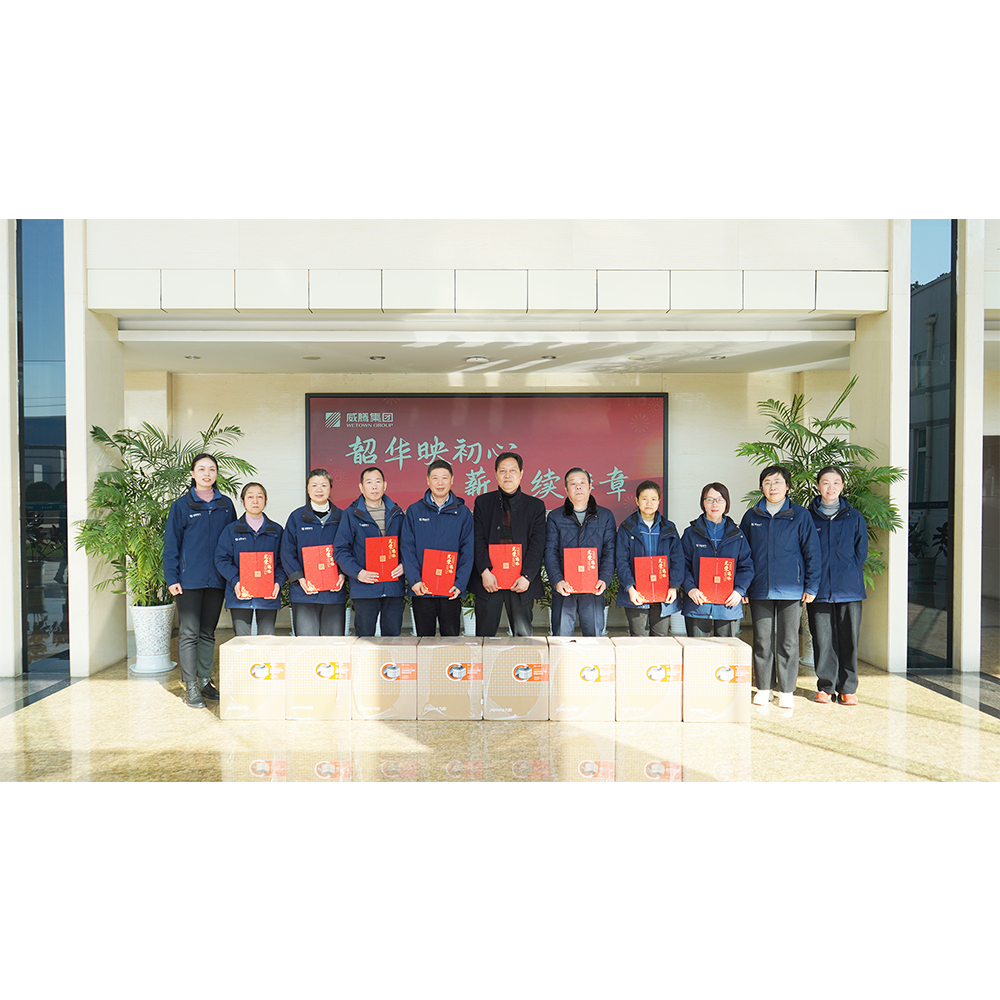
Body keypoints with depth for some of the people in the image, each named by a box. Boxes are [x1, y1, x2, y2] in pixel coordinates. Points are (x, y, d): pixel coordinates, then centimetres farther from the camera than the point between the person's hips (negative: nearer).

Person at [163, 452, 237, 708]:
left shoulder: (226, 505, 8)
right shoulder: (182, 505, 0)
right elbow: (171, 544, 0)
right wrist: (171, 578, -7)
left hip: (216, 580, 3)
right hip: (189, 580, -3)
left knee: (208, 633, 12)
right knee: (189, 633, -1)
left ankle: (205, 681, 22)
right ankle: (190, 687, 4)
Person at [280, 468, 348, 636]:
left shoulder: (341, 517, 8)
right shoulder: (296, 517, 5)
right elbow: (287, 552, 3)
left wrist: (343, 575, -7)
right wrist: (300, 578, -10)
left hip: (335, 592, 1)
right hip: (304, 592, -1)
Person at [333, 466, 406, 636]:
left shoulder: (396, 513, 12)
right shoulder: (351, 515, 2)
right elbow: (340, 550, -1)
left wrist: (404, 565, -2)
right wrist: (357, 572, -15)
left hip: (394, 588, 3)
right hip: (364, 589, -2)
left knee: (393, 636, 8)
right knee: (364, 638, 3)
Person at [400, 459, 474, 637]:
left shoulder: (463, 512, 5)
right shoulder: (414, 511, 6)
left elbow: (468, 551, 2)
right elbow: (406, 548, 1)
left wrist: (460, 583, -10)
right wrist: (414, 580, -11)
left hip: (451, 590, 0)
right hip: (421, 589, 0)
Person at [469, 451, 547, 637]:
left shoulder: (535, 505, 8)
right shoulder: (482, 502, 9)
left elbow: (537, 545, 0)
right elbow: (478, 540, 1)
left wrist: (526, 576, -10)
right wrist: (485, 572, -11)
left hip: (521, 581, 0)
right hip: (488, 579, 0)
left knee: (524, 634, 1)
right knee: (485, 634, 4)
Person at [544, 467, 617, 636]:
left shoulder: (605, 516, 10)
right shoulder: (555, 517, 8)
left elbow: (610, 551, 4)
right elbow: (550, 552, 1)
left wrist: (604, 579, -11)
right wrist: (557, 580, -14)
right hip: (564, 588, 0)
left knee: (594, 635, 5)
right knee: (561, 637, 3)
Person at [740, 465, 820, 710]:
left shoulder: (800, 515, 2)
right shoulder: (752, 516, 8)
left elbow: (811, 552, 3)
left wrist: (811, 586, -3)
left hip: (791, 589, -2)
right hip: (760, 589, 2)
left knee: (788, 641, 4)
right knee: (762, 641, 8)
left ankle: (786, 691, 14)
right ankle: (763, 688, 19)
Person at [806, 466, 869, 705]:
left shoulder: (855, 518, 9)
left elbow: (861, 552, 9)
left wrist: (847, 575, -1)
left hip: (849, 589, 0)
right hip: (819, 588, 0)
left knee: (849, 638, 2)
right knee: (822, 639, 2)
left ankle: (847, 689, 13)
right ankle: (825, 687, 14)